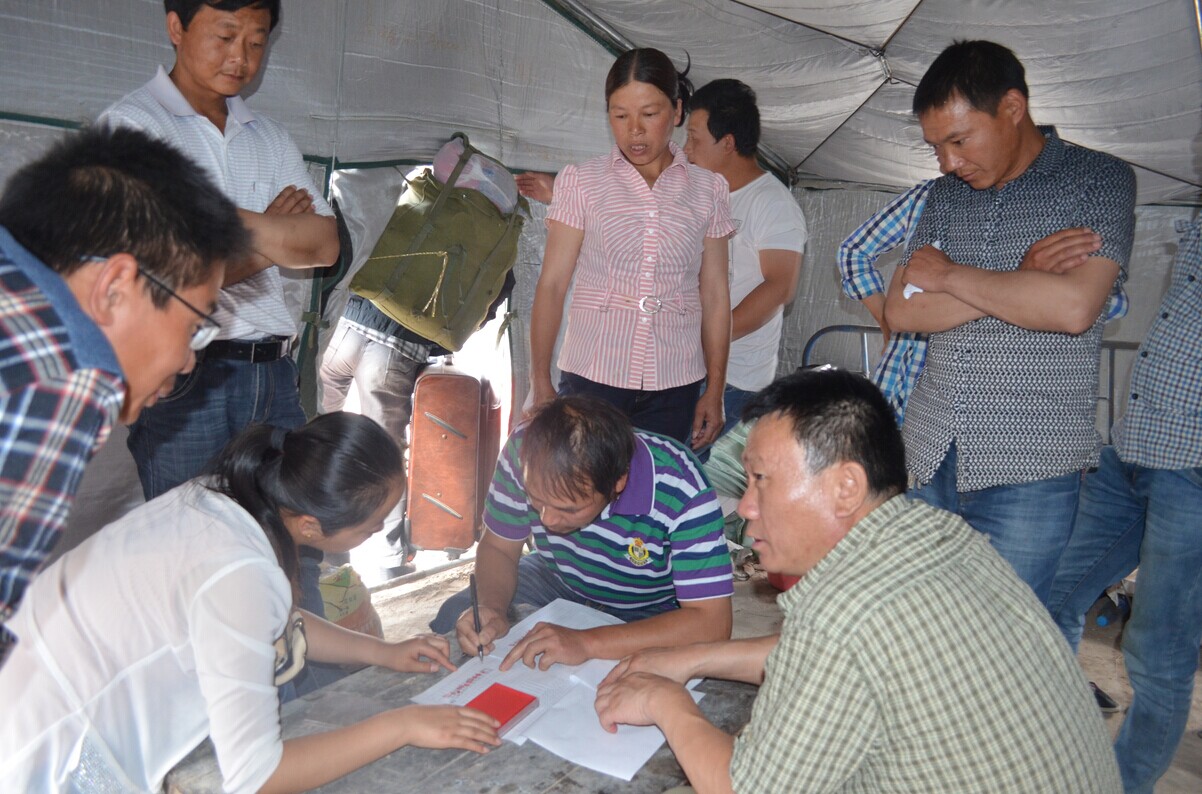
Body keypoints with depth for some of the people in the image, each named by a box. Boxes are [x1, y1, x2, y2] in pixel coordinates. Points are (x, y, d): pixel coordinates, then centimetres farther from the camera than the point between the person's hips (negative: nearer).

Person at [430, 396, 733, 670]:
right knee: (455, 615, -16)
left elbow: (712, 623, -36)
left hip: (646, 615, -3)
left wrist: (588, 643, -43)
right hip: (557, 580, 4)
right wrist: (493, 609, -30)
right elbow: (497, 548, -8)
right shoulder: (526, 450, -24)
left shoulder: (683, 492, -36)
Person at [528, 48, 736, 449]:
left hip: (673, 387, 2)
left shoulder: (707, 191, 7)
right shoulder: (581, 183, 3)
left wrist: (715, 392, 6)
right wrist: (541, 382, -6)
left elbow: (715, 294, 8)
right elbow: (552, 283, 0)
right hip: (591, 377, -1)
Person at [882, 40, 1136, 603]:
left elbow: (1073, 308, -18)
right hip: (930, 456, 4)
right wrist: (1019, 279, -10)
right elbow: (899, 312, 0)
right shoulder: (944, 196, 12)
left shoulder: (1100, 179, -2)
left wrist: (950, 275, -8)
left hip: (1028, 470, -4)